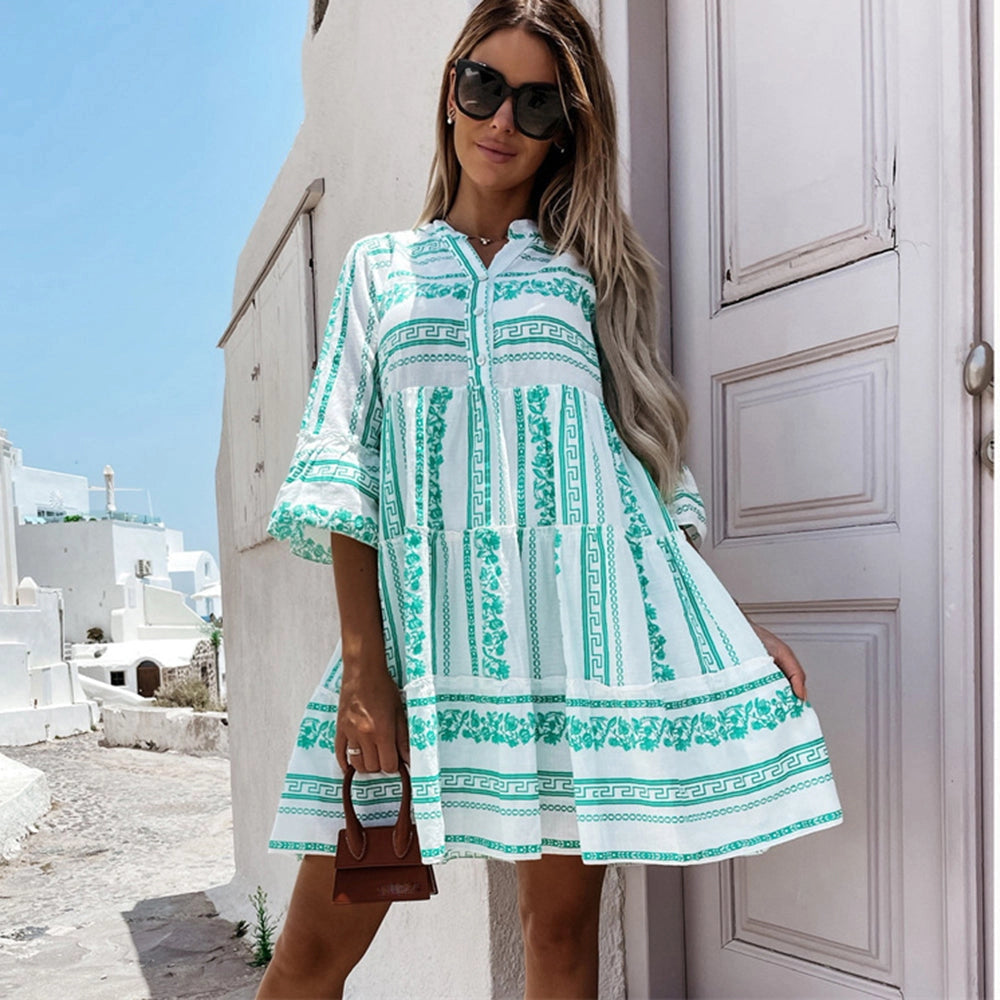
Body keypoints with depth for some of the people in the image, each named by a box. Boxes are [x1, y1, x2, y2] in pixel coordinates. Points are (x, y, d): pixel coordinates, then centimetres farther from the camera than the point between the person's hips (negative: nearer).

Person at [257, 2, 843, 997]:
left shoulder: (585, 272, 15)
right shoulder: (380, 265, 14)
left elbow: (647, 465, 13)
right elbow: (340, 465, 4)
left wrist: (728, 625, 4)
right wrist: (363, 655, -8)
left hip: (578, 610, 1)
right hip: (421, 614, 0)